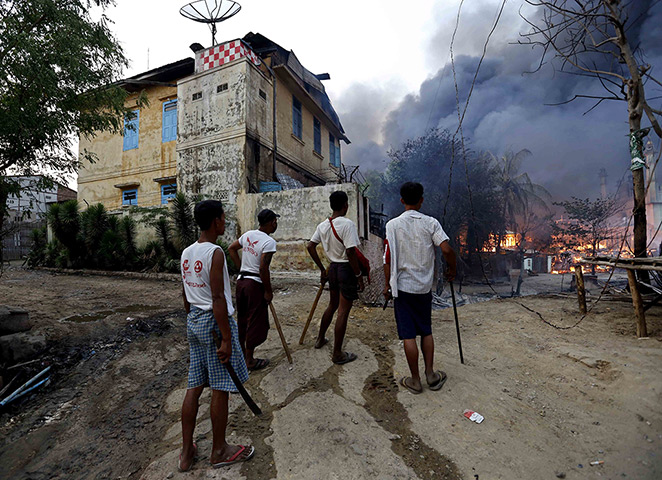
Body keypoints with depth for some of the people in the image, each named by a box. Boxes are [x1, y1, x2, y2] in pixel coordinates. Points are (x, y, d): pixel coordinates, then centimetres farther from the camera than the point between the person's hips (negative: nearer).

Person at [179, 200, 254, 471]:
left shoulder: (186, 253, 9)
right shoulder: (215, 253, -17)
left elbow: (185, 294, 16)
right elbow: (218, 299, -21)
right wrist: (226, 339, -19)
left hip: (193, 321, 9)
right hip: (214, 321, -9)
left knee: (194, 386, 15)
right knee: (220, 388, 6)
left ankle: (187, 452, 27)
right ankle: (219, 451, 23)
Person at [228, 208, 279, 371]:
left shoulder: (248, 234, 6)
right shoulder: (269, 242, -17)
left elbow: (232, 248, 18)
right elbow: (263, 268, -22)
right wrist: (268, 291, -13)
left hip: (241, 280, 8)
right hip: (255, 284, -8)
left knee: (242, 318, 20)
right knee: (256, 321, 5)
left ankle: (241, 352, 35)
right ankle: (249, 360, 15)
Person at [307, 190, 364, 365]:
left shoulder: (323, 225, 4)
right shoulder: (347, 224, -18)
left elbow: (310, 247, 8)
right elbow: (351, 252, -22)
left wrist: (322, 269, 15)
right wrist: (359, 275, -13)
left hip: (333, 268, 7)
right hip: (347, 269, -7)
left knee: (332, 305, 25)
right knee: (343, 311, 1)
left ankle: (320, 339, 40)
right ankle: (337, 354, 10)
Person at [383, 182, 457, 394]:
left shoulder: (393, 225, -6)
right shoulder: (431, 223, -4)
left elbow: (388, 259, -6)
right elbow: (447, 250, -14)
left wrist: (387, 284, 4)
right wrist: (451, 269, 4)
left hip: (403, 287, -2)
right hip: (425, 286, 2)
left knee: (409, 335, 5)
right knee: (426, 331, 19)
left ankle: (415, 380, 16)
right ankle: (431, 374, 25)